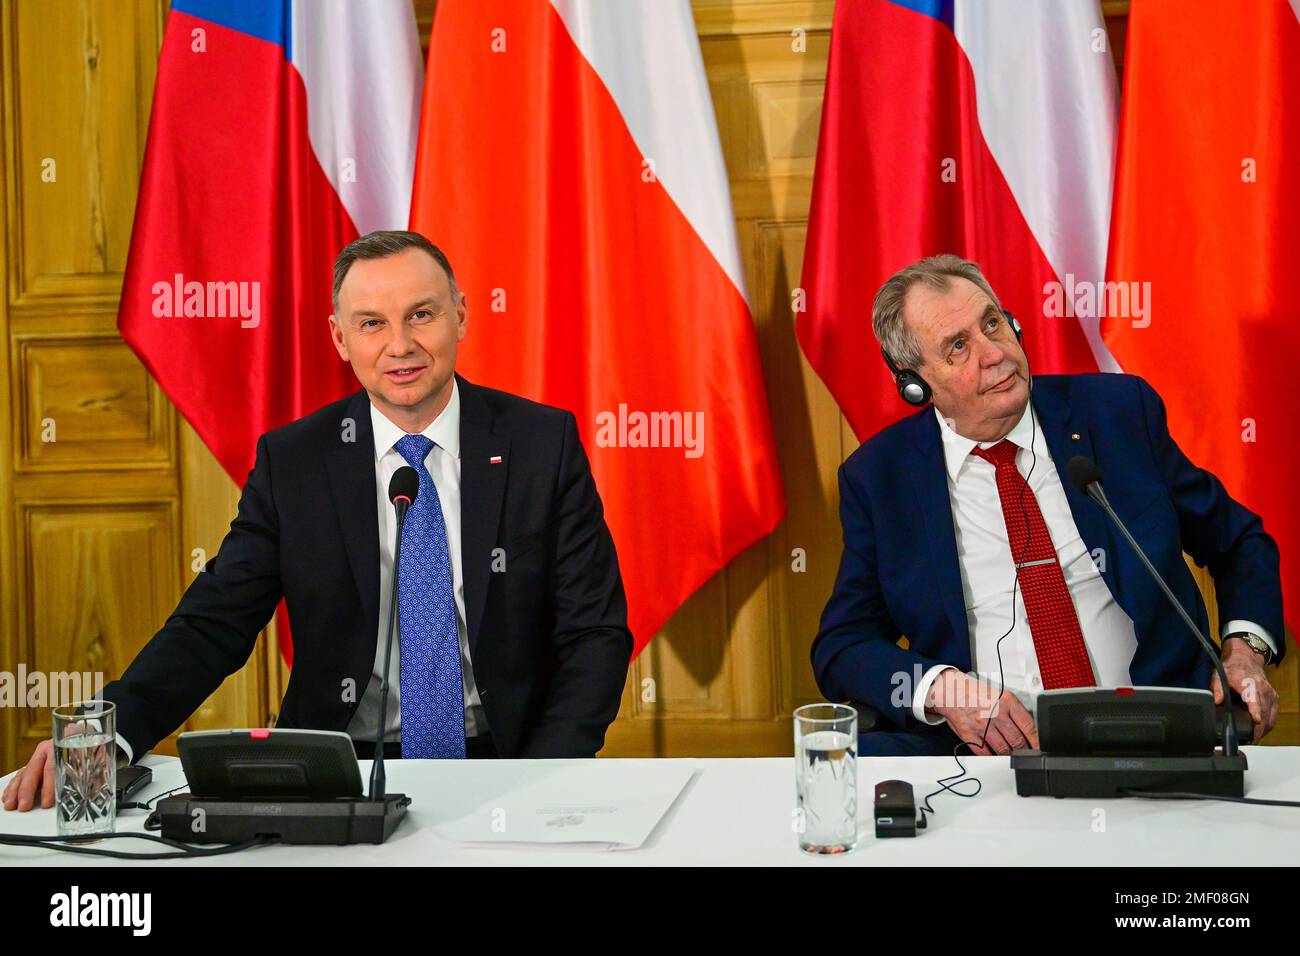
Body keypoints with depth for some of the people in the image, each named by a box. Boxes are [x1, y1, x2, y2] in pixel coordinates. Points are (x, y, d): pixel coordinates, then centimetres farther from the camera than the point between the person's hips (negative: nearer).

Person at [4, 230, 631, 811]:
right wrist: (106, 731, -21)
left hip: (504, 762, 0)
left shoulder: (544, 443, 0)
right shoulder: (290, 462, 2)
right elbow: (211, 624, -1)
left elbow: (597, 632, 0)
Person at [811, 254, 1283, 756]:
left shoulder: (1120, 410, 6)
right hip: (987, 748, 1)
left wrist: (1244, 652, -2)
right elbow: (841, 647, 7)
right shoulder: (876, 476, 6)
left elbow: (1240, 543, 17)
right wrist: (941, 689, -14)